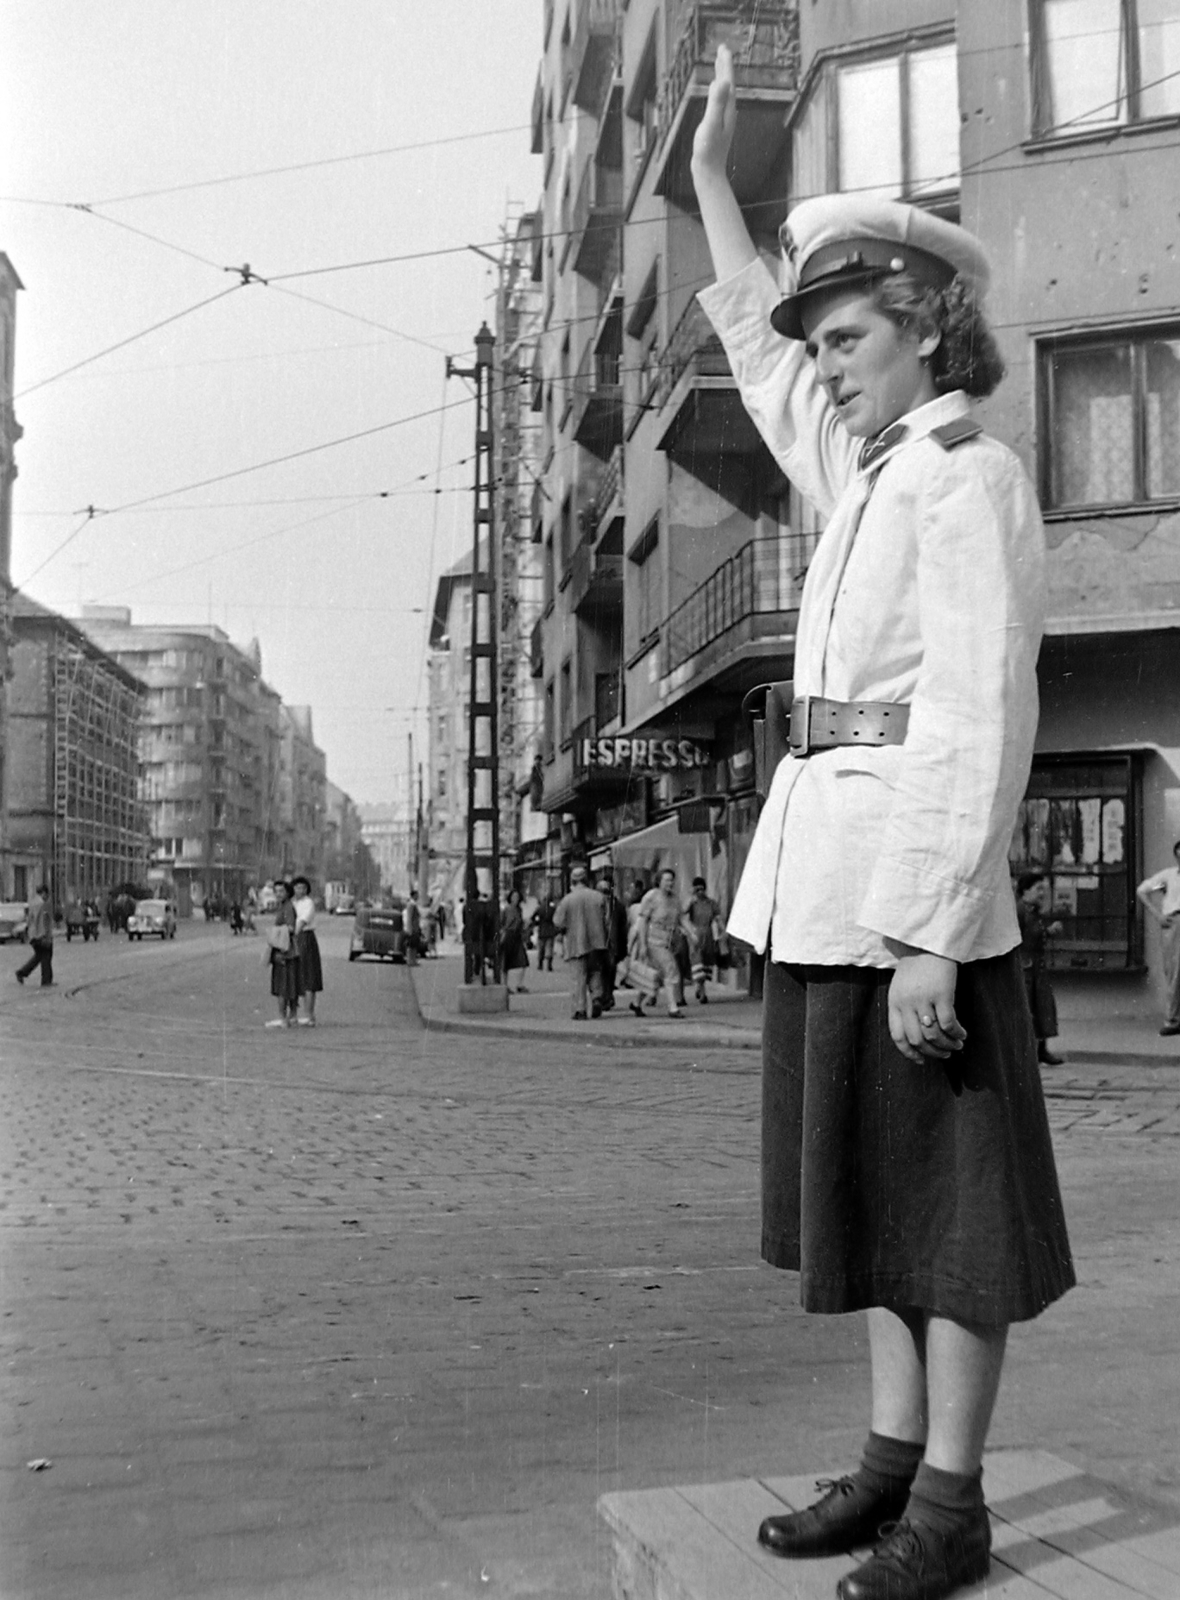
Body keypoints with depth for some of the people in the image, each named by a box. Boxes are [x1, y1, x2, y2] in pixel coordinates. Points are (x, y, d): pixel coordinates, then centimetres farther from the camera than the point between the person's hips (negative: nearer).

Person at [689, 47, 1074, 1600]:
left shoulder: (973, 479, -7)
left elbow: (980, 719, -17)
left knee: (946, 1188, 0)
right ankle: (895, 1459, 24)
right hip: (821, 873, 9)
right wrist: (714, 177, 36)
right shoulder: (866, 474, 17)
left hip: (915, 882, -9)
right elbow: (758, 353, 33)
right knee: (865, 1177, 13)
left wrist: (931, 931, -22)